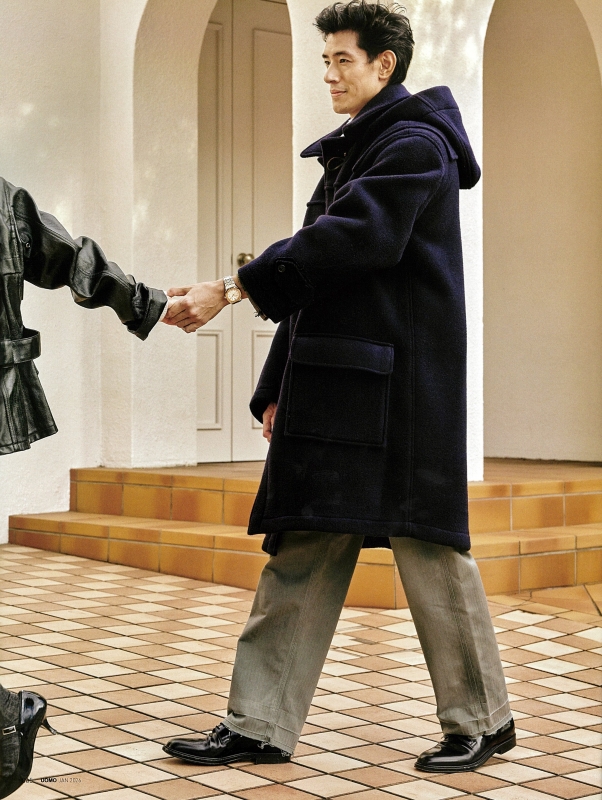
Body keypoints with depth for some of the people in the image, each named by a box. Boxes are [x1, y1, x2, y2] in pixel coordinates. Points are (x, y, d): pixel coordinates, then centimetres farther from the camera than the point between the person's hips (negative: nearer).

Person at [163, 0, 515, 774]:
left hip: (399, 387, -9)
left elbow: (347, 244, -20)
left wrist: (231, 289, -22)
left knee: (426, 548, -1)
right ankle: (261, 725, 9)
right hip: (334, 387, 9)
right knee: (300, 552, 6)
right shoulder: (350, 153, 21)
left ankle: (481, 720, 13)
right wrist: (279, 386, 15)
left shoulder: (414, 146, -7)